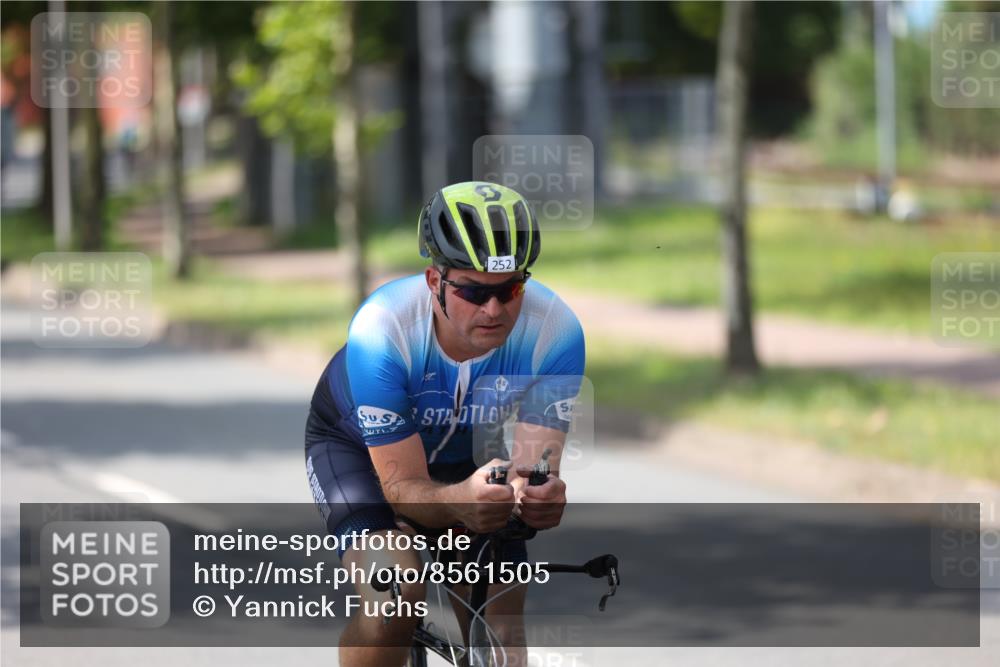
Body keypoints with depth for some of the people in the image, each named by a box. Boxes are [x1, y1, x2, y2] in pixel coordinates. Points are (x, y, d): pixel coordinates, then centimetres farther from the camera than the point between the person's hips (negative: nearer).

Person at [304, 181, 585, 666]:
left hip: (468, 451, 3)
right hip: (356, 444, -3)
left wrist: (540, 496, -59)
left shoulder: (555, 330, -32)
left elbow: (535, 461, -34)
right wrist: (460, 501, -59)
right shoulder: (380, 330, -38)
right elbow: (402, 487, -37)